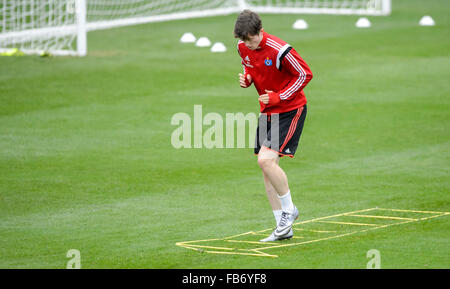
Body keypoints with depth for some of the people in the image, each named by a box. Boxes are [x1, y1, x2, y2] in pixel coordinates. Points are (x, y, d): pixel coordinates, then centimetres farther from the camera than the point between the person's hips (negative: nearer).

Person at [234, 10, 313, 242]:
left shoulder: (279, 50, -24)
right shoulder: (243, 48, -2)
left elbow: (305, 75, -15)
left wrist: (278, 97, -20)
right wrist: (247, 78, -5)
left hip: (290, 109, -8)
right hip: (267, 110, 8)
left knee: (266, 160, -21)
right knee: (266, 166, 4)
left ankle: (289, 209, 1)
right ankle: (283, 228, 11)